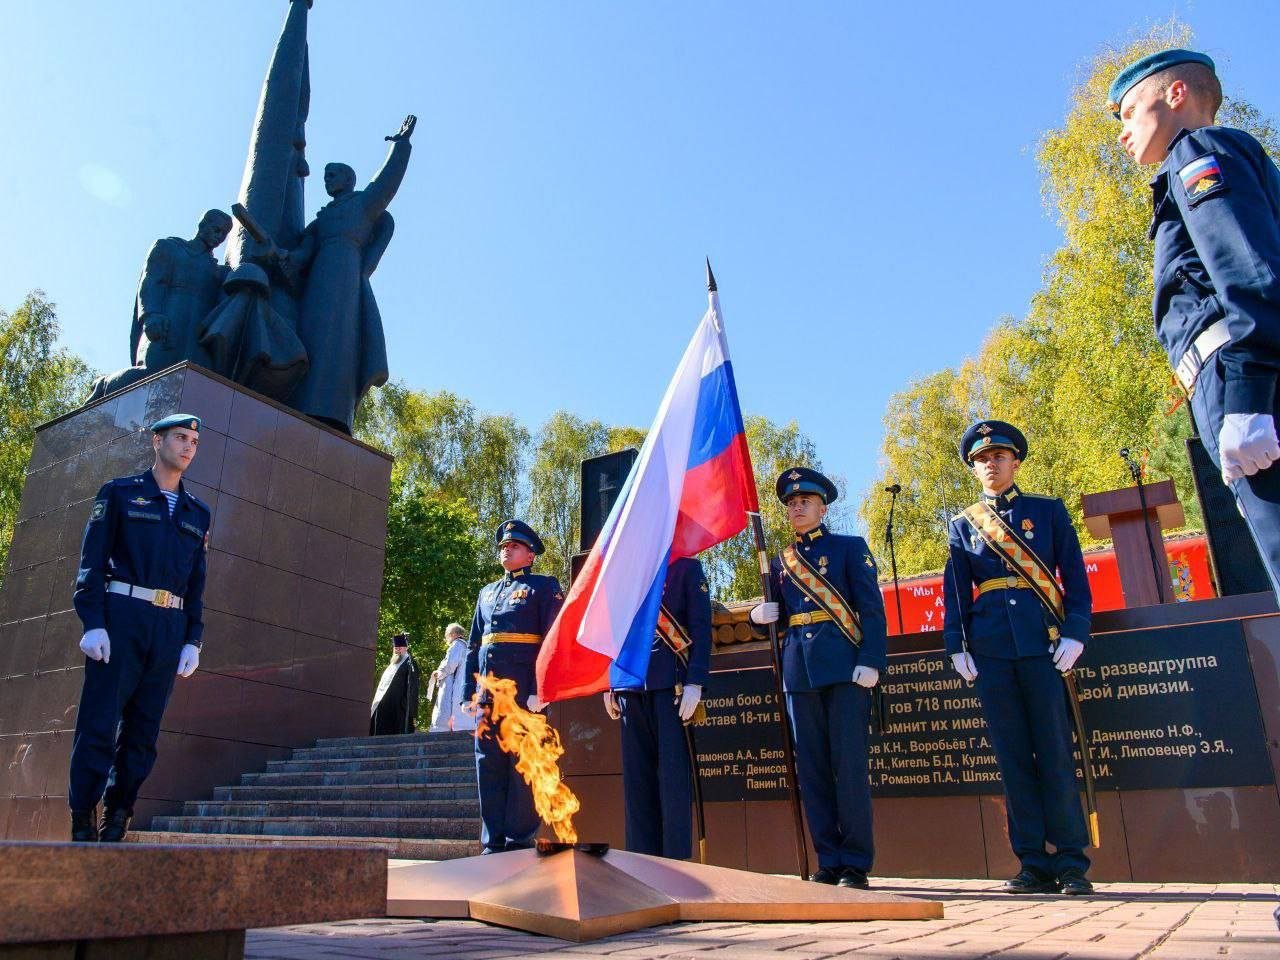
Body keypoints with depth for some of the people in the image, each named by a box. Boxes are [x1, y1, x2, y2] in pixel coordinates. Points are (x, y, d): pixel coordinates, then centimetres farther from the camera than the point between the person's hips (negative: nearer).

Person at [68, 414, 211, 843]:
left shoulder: (198, 513, 18)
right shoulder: (119, 493, 7)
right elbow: (91, 561, 0)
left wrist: (193, 639, 7)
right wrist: (93, 623, -10)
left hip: (170, 629, 4)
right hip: (120, 617, -4)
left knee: (143, 731, 4)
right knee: (99, 724, -5)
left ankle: (115, 827, 11)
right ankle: (82, 826, 4)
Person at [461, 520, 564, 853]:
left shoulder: (545, 587, 5)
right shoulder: (487, 593, 23)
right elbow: (473, 647, 21)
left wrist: (539, 690, -15)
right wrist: (469, 693, 11)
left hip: (523, 689, -6)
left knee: (522, 764, -3)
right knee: (489, 765, 5)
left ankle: (519, 841, 4)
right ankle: (493, 842, 12)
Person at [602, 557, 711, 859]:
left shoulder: (687, 568, 5)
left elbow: (701, 628, -2)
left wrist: (694, 683, -12)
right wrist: (607, 685, 13)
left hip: (672, 683, -4)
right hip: (630, 684, 4)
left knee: (673, 771, -4)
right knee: (637, 773, 6)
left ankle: (677, 860, 2)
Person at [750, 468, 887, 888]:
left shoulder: (850, 548, 7)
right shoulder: (780, 562, 19)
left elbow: (872, 608, -1)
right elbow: (774, 614, 23)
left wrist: (870, 661, -13)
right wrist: (760, 614, -1)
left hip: (845, 668, -4)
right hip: (799, 674, 4)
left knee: (849, 765, -4)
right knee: (812, 770, 5)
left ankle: (856, 864, 6)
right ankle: (829, 862, 13)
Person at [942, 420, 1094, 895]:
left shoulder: (1049, 510, 11)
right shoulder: (962, 525, 14)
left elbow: (1075, 576, 5)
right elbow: (955, 592, 10)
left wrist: (1074, 633, -7)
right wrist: (956, 646, 0)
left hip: (1044, 642, -2)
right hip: (991, 649, 2)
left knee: (1055, 753, -1)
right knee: (1012, 757, 3)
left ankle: (1072, 863, 8)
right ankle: (1035, 865, 9)